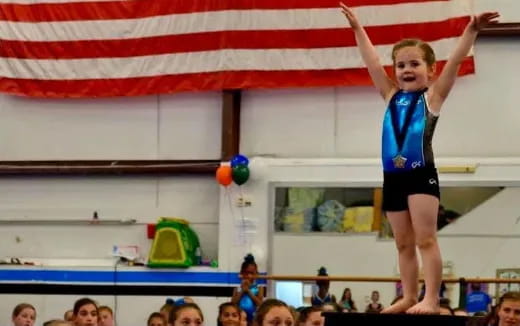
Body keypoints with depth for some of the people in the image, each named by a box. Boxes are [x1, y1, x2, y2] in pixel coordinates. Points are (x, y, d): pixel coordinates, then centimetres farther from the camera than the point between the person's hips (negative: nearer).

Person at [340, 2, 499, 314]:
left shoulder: (433, 96, 3)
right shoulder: (392, 96, 14)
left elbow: (455, 61, -6)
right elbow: (372, 62, 17)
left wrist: (471, 31, -16)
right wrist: (357, 28, 19)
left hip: (422, 175, -5)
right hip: (393, 177, 5)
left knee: (426, 239, -9)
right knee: (404, 244, 11)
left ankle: (432, 300, -12)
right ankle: (409, 297, 18)